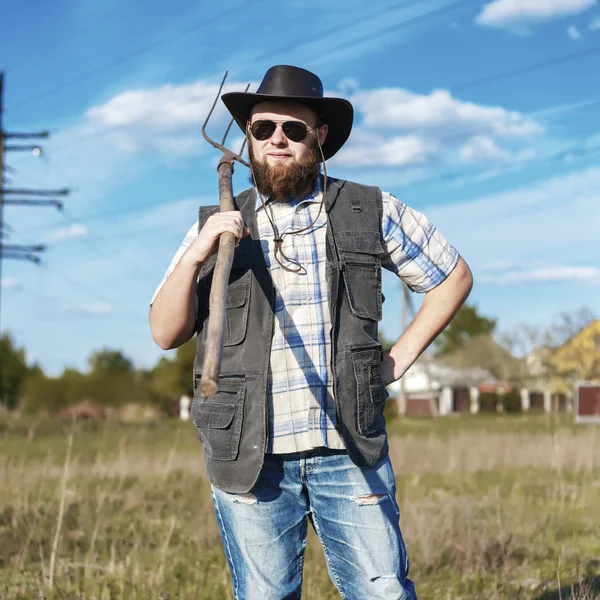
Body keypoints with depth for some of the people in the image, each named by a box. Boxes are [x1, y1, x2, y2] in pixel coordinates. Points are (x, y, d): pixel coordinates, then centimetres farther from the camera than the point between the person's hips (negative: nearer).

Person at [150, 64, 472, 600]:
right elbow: (165, 333, 3)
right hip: (248, 456, 1)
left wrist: (400, 357, 6)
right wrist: (195, 256, -13)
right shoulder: (217, 228, 7)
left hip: (349, 451, -1)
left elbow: (454, 276, 15)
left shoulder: (371, 213, 5)